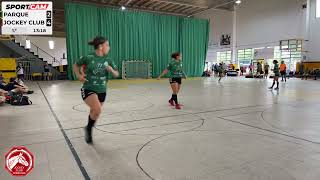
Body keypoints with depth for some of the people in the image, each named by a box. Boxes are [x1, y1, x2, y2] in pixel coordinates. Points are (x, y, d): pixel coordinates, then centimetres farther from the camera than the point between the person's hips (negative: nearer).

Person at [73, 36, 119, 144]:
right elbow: (76, 65, 5)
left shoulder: (108, 60, -1)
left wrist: (111, 70, -14)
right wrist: (78, 75, -11)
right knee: (97, 109, -27)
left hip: (101, 91, 5)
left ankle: (88, 130, 46)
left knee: (94, 113, 17)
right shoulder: (88, 57, -11)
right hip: (88, 89, -5)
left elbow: (116, 74, 6)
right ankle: (89, 129, 2)